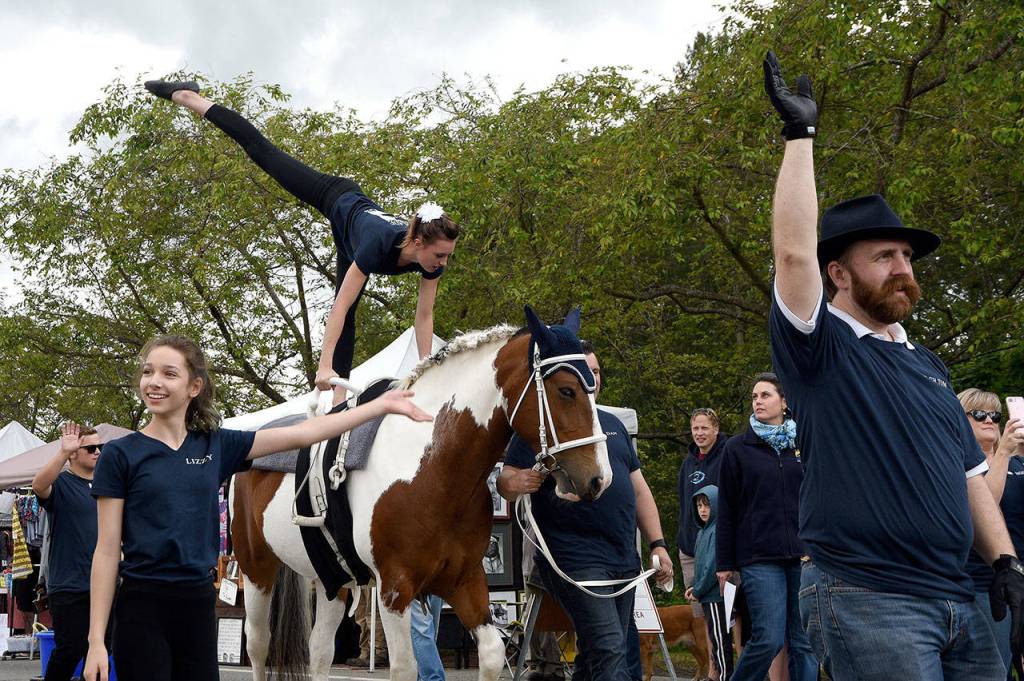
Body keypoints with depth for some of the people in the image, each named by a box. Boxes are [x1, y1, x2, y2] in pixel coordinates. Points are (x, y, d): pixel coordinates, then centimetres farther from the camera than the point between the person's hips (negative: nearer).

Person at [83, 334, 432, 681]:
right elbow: (107, 551, -4)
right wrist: (96, 639, -9)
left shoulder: (217, 445, 7)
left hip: (199, 605, 4)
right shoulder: (121, 454, -3)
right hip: (142, 608, -4)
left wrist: (382, 405, 6)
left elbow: (302, 434, 7)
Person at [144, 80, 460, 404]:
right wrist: (324, 366, -51)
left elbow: (424, 316, -23)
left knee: (349, 312, 0)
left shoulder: (433, 259, -35)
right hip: (339, 199, -4)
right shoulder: (379, 245, -48)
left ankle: (339, 400, 2)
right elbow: (339, 307, -48)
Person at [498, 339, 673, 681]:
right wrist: (515, 483, -32)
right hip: (576, 560, -7)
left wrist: (657, 544, 13)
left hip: (624, 560, 7)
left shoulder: (613, 424, 20)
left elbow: (639, 489, 22)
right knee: (609, 651, -18)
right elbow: (507, 481, -8)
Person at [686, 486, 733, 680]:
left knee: (720, 637, -4)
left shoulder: (717, 531, -16)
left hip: (717, 594, -9)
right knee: (716, 637, 13)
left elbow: (714, 566, -20)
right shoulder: (703, 531, 13)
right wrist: (694, 587, 7)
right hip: (709, 596, 9)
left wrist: (698, 591, -12)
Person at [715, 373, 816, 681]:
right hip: (759, 558, -3)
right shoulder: (737, 448, 6)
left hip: (803, 555, 3)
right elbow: (726, 509, 4)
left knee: (804, 643, 0)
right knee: (769, 640, -11)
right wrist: (725, 563, 0)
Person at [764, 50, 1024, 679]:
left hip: (957, 599, 7)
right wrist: (801, 133, -13)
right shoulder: (819, 348, -1)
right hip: (866, 599, -7)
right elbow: (794, 251, -17)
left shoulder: (928, 364, 20)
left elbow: (970, 473, 20)